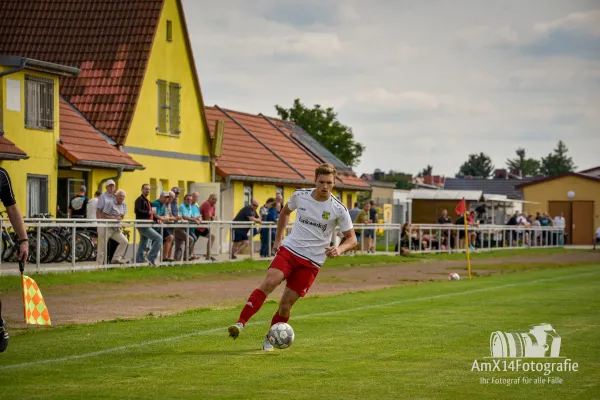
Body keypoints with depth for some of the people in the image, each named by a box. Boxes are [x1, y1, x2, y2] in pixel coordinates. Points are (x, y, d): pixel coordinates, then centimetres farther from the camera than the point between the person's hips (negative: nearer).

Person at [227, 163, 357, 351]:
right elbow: (285, 212, 22)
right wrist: (278, 239, 15)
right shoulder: (300, 195, 0)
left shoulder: (338, 209, -7)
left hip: (311, 261, -1)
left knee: (286, 303, -5)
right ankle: (240, 323, -28)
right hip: (289, 249, 1)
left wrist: (339, 249, -20)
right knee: (269, 282, -24)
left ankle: (270, 339, 18)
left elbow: (352, 239, 1)